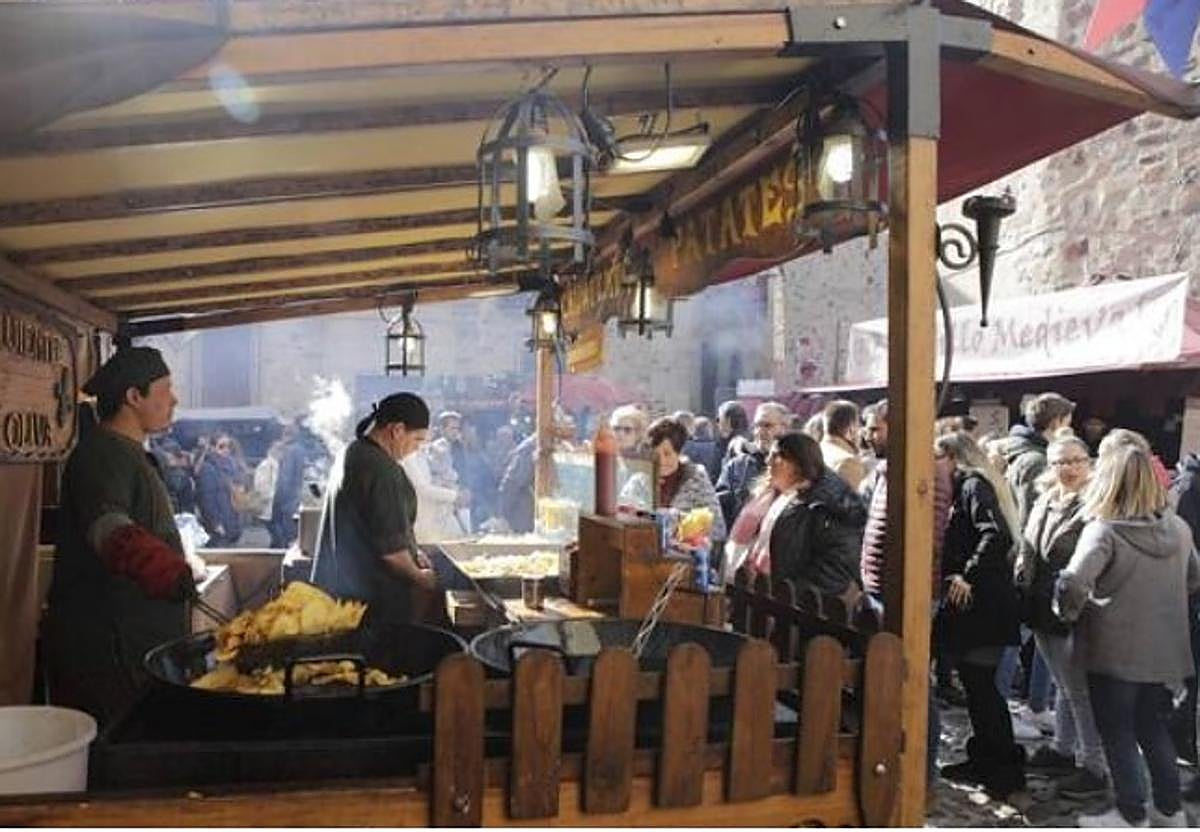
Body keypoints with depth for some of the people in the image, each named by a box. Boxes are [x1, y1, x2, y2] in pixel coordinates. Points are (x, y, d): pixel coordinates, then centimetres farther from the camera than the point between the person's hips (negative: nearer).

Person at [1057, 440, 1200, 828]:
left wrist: (1070, 612, -12)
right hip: (1165, 650, 6)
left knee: (1118, 732, 11)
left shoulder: (1104, 530, -20)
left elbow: (1073, 583, -31)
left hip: (1115, 651, -6)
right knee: (1154, 729, 22)